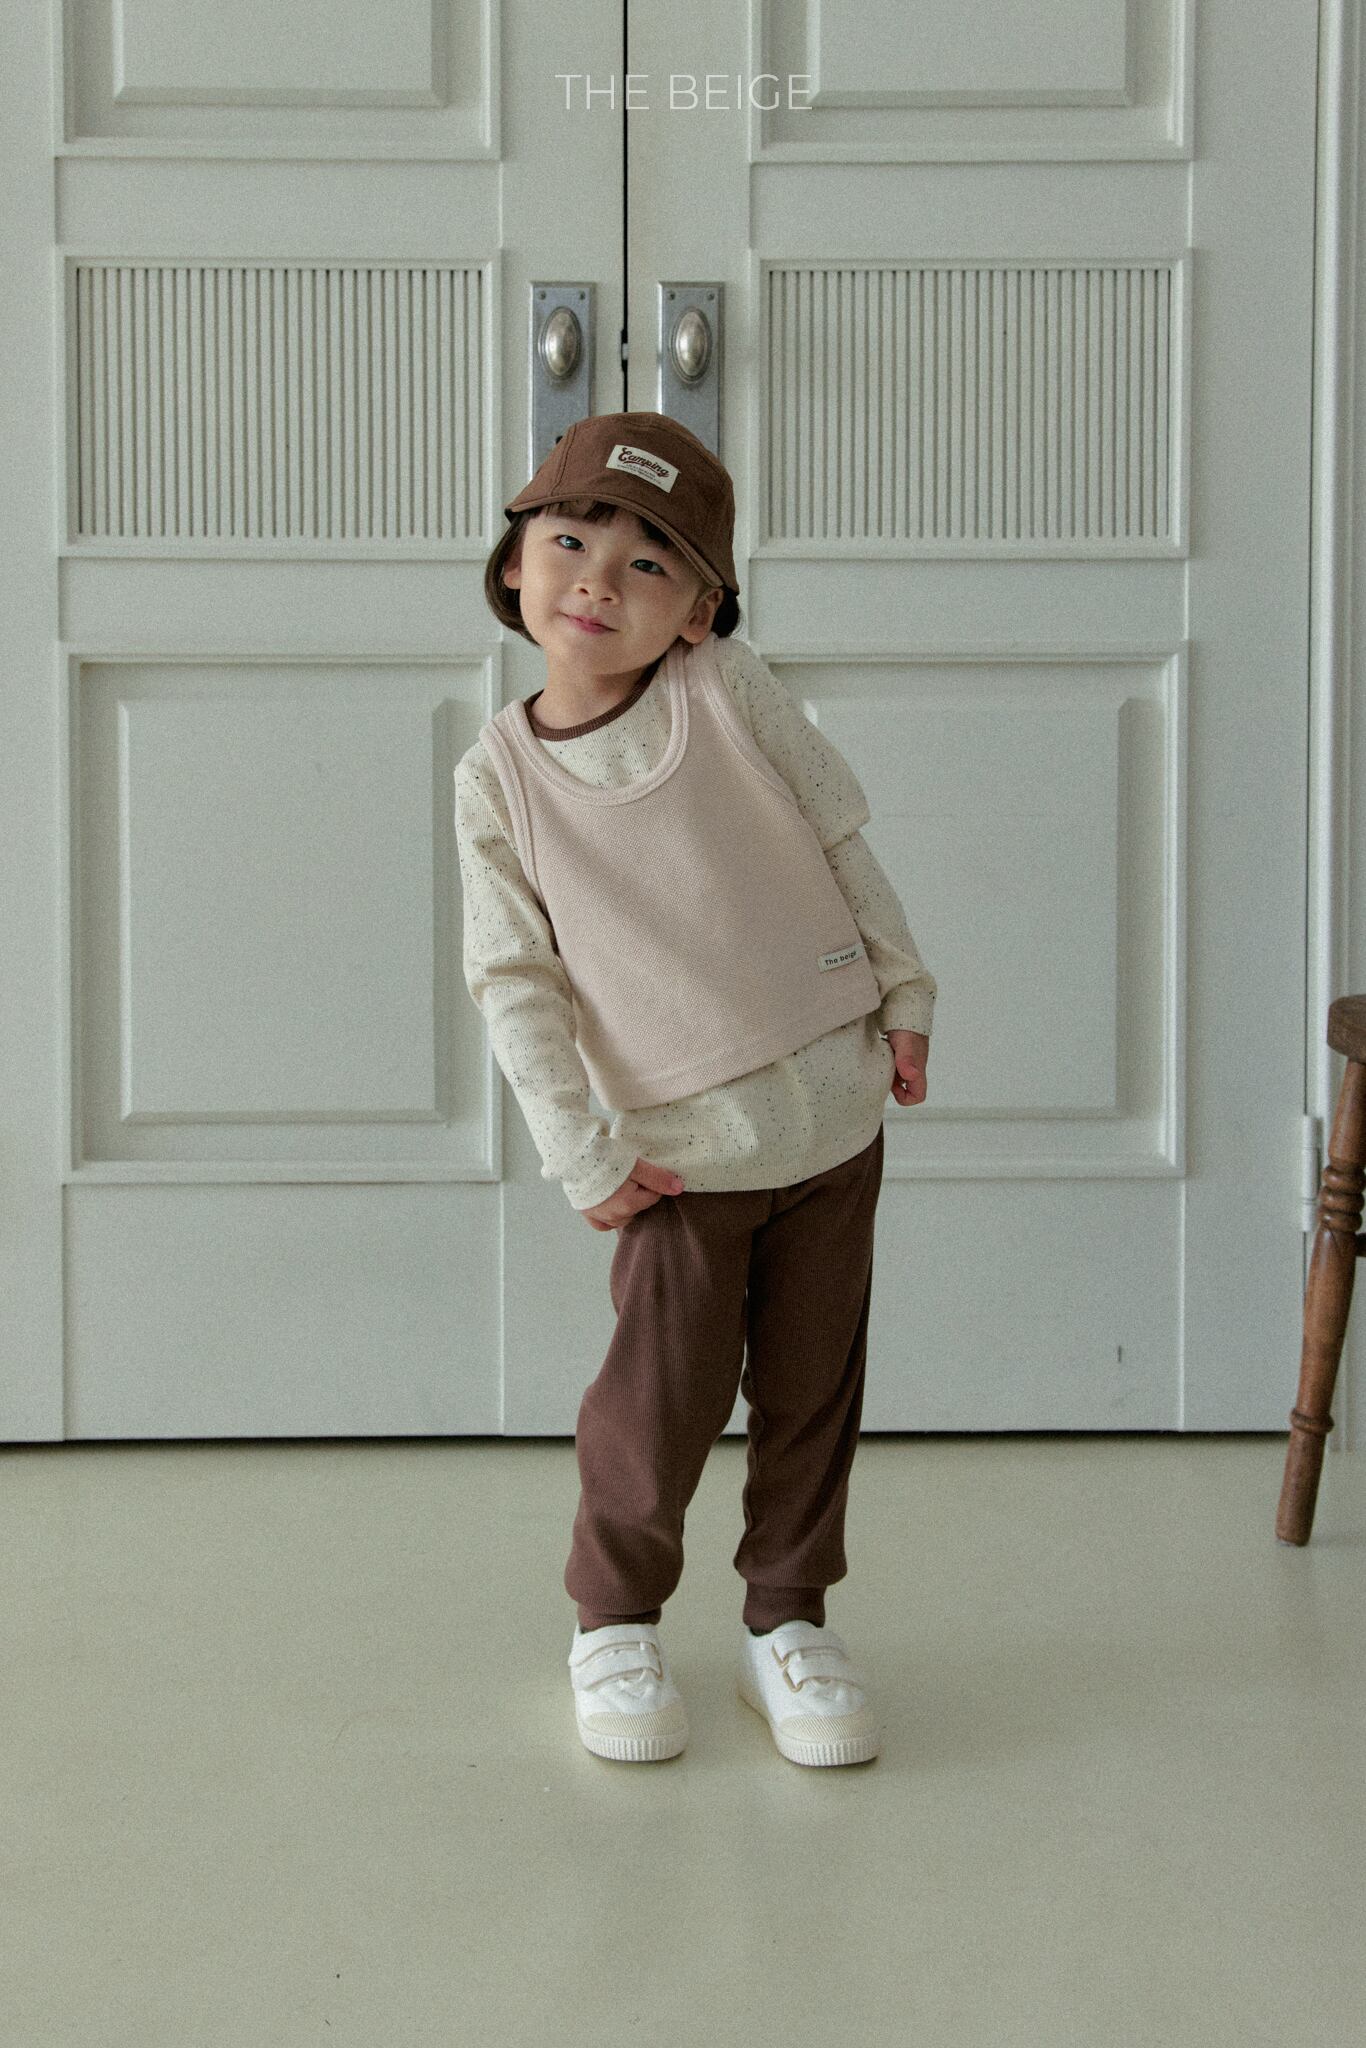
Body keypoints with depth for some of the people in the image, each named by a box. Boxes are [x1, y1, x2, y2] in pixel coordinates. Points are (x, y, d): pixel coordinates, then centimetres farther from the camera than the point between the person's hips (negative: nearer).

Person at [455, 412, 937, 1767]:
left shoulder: (733, 693, -4)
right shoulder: (498, 779, -6)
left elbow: (841, 842, 5)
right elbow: (514, 981, -6)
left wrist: (903, 999, 8)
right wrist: (582, 1154, -10)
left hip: (831, 1111, 2)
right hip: (681, 1149, -2)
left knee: (812, 1389, 10)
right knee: (661, 1401, -5)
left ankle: (786, 1620, 28)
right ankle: (614, 1625, 19)